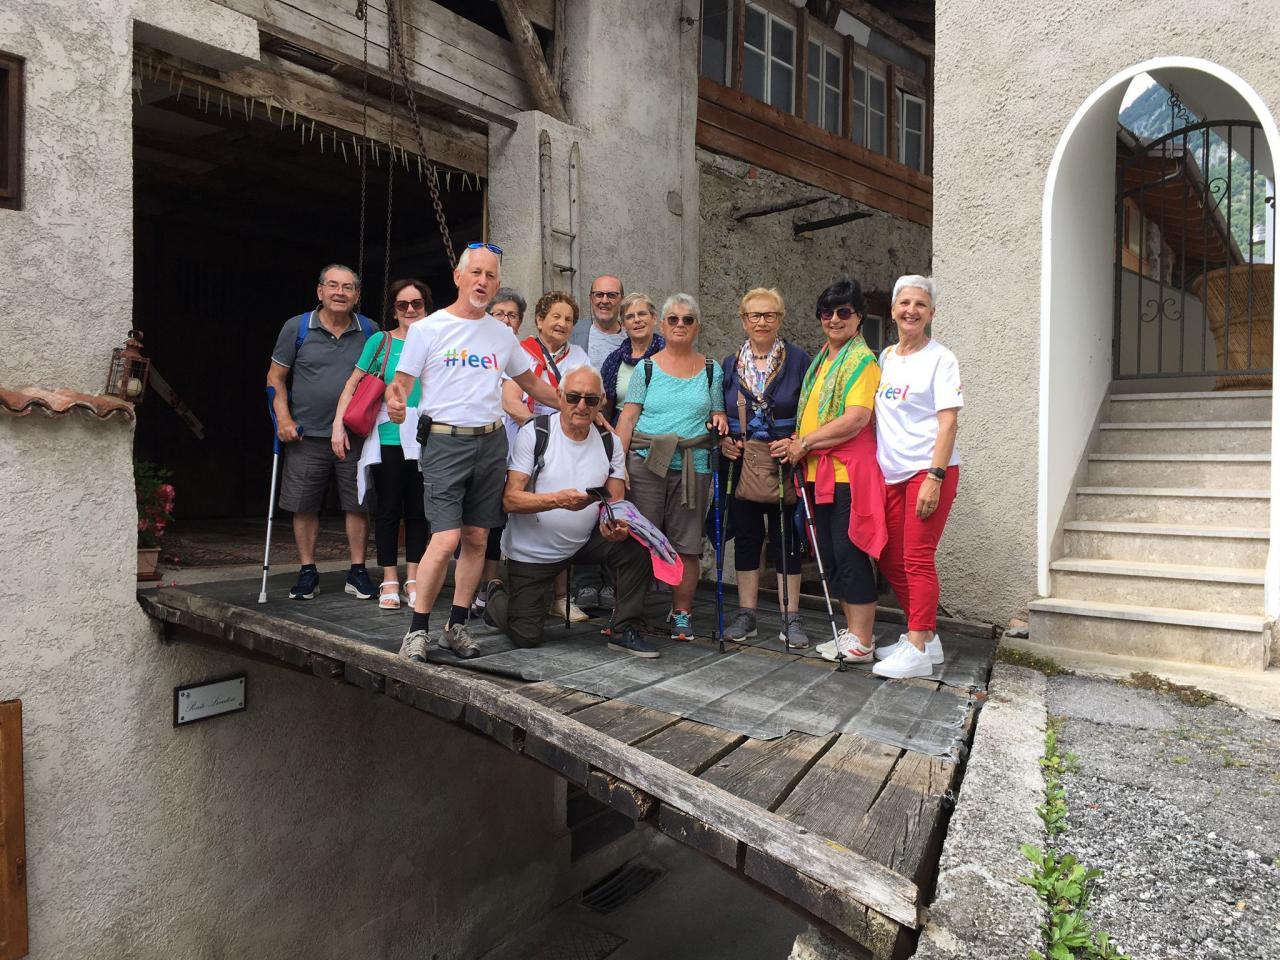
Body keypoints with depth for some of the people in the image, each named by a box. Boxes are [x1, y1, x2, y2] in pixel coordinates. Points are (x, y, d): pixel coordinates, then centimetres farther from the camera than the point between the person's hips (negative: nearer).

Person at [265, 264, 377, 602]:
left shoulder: (369, 331, 6)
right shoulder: (297, 327, 3)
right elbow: (275, 377, 6)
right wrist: (284, 419, -5)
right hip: (307, 435, 0)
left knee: (357, 505, 3)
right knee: (304, 507, 5)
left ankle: (357, 571, 15)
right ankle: (307, 572, 18)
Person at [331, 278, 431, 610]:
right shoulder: (380, 341, 2)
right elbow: (352, 385, 5)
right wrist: (338, 425, -3)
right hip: (388, 439, -1)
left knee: (418, 511, 7)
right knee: (389, 510, 4)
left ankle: (413, 580, 18)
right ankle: (390, 581, 14)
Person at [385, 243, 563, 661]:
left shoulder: (502, 334, 13)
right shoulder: (429, 329, 0)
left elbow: (531, 382, 24)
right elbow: (400, 382, -2)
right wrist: (395, 401, -25)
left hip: (492, 442, 5)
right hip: (445, 441, -5)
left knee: (477, 538, 7)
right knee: (446, 539, -13)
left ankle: (457, 625, 19)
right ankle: (417, 629, 2)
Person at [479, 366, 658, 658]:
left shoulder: (610, 443, -2)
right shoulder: (533, 433, -15)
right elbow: (510, 500, -20)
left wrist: (615, 526, -27)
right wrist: (559, 499, -37)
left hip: (584, 542, 4)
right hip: (531, 552, -3)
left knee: (636, 545, -22)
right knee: (525, 637, -1)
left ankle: (625, 631, -7)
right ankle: (495, 597, 32)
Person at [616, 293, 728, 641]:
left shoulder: (712, 370, 12)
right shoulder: (647, 368, 8)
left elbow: (719, 414, 17)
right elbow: (627, 419, 3)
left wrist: (720, 420, -7)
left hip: (693, 467, 1)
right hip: (645, 463, -1)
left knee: (686, 543, 4)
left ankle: (682, 614, 15)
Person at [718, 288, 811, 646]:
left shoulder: (798, 359, 0)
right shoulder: (730, 364, 9)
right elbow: (718, 414, 14)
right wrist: (722, 440, -4)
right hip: (741, 464, 3)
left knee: (786, 538, 3)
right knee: (746, 536, 9)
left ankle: (791, 618, 13)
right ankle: (746, 614, 20)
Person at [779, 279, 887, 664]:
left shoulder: (862, 360, -7)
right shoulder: (821, 360, 19)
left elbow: (855, 419, -19)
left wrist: (805, 443, -14)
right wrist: (799, 444, 5)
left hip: (849, 472, -9)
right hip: (819, 472, 9)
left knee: (850, 553, -5)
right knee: (831, 554, 12)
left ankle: (861, 641, 6)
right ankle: (852, 630, 23)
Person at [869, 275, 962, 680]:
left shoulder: (940, 358, -4)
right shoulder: (885, 358, 14)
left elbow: (948, 422, -11)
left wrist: (934, 477, -18)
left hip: (929, 471, -7)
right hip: (890, 473, 7)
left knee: (917, 559, -7)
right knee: (890, 560, 10)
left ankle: (918, 651, 2)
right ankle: (925, 636, 25)